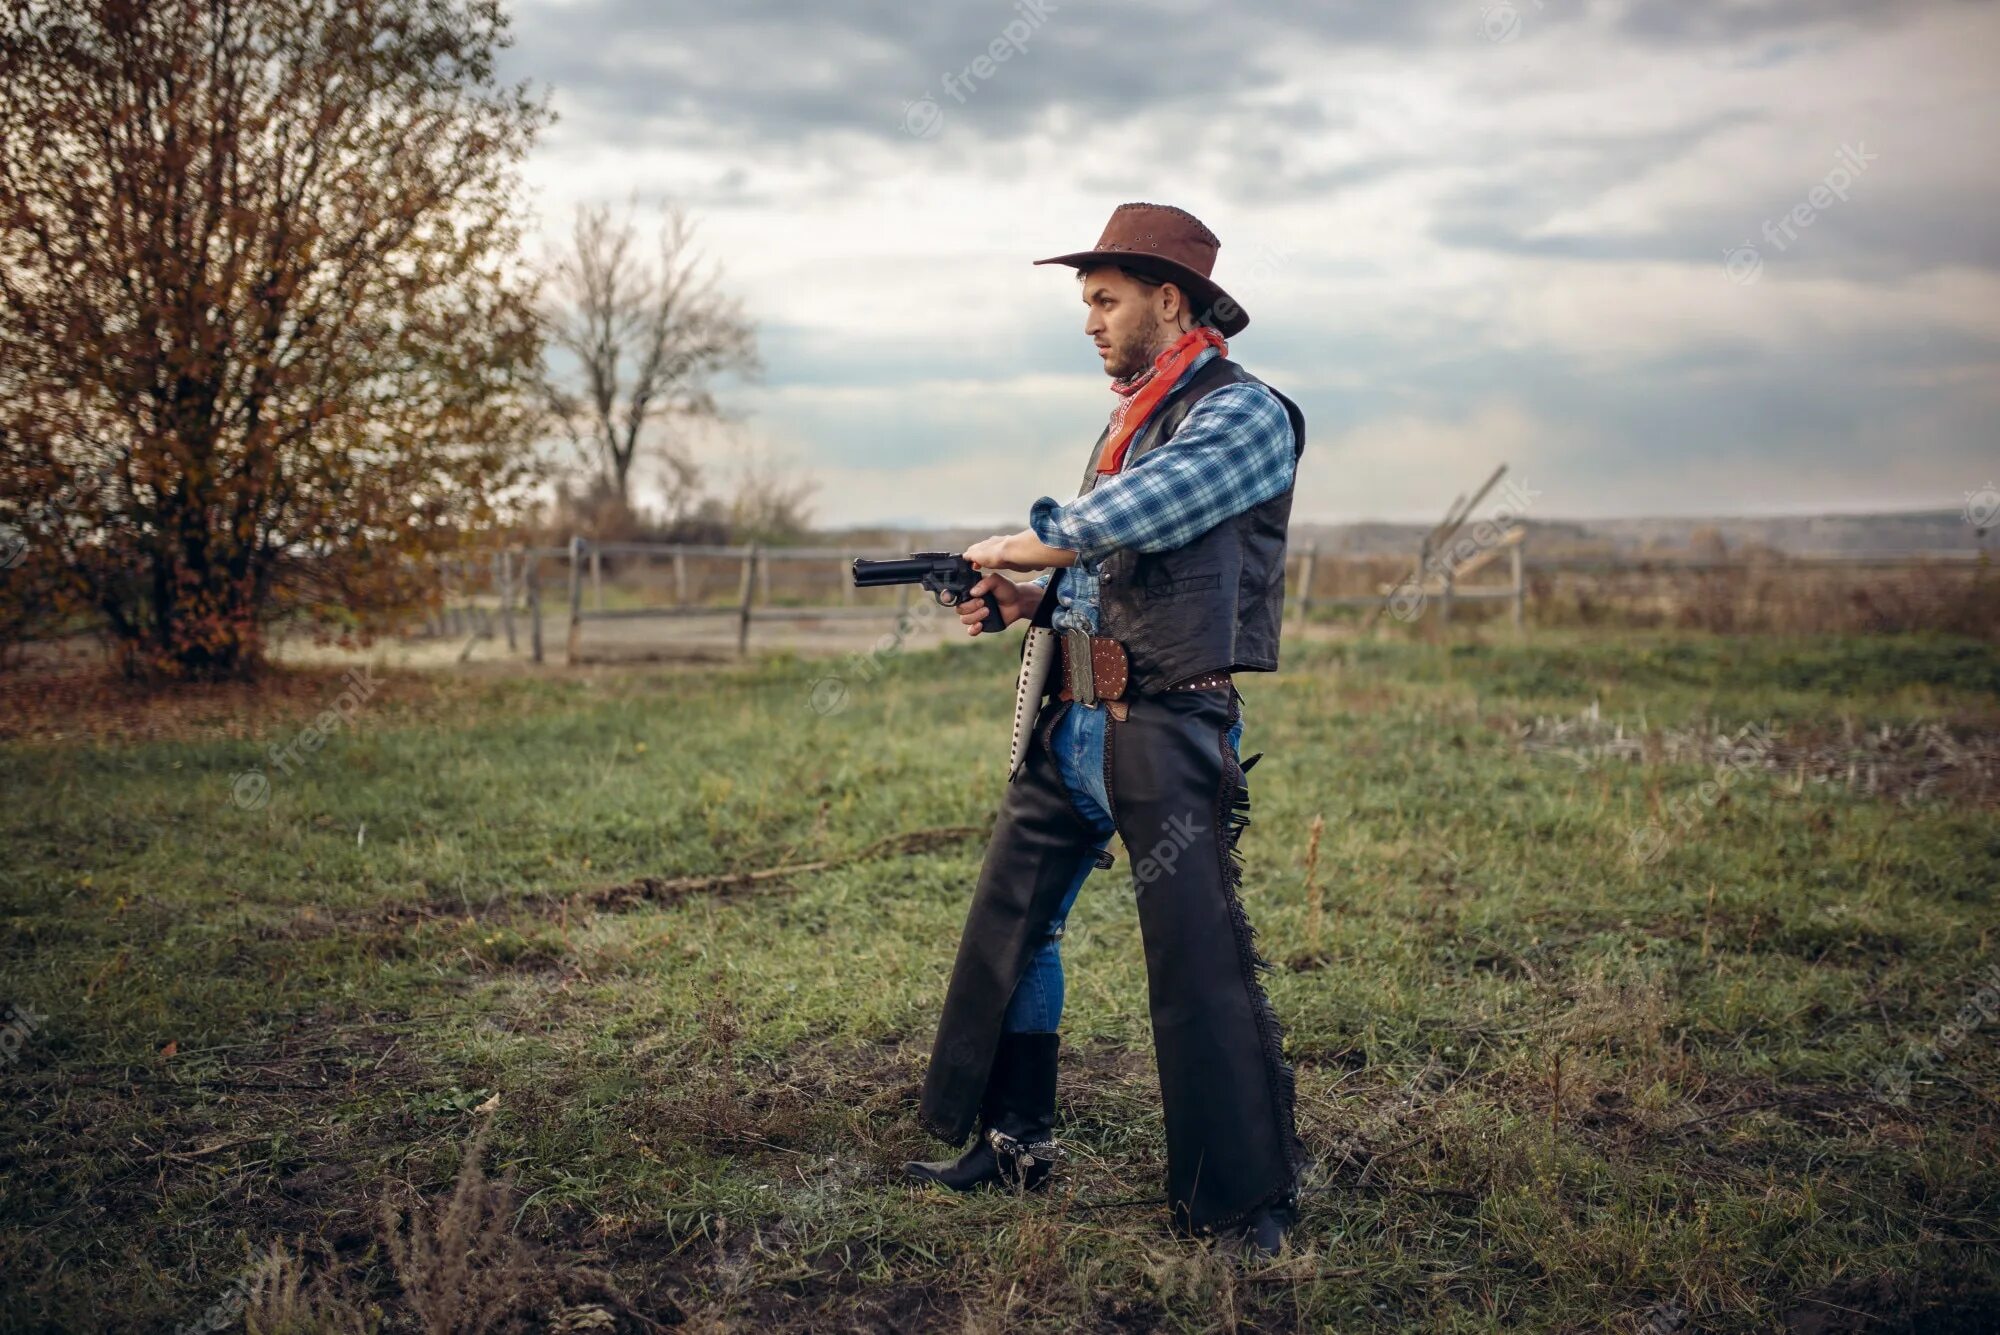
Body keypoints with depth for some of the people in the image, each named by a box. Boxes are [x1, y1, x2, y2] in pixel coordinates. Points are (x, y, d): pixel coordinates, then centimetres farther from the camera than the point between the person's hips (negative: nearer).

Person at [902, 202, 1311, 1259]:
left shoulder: (1243, 413, -8)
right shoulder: (1131, 420, 20)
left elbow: (1126, 519, -21)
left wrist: (1012, 550, -7)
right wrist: (1027, 602, 8)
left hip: (1169, 730, -9)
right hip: (1072, 724, 9)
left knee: (1199, 961, -7)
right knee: (1008, 922, 13)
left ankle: (1249, 1202, 4)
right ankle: (1011, 1145, 27)